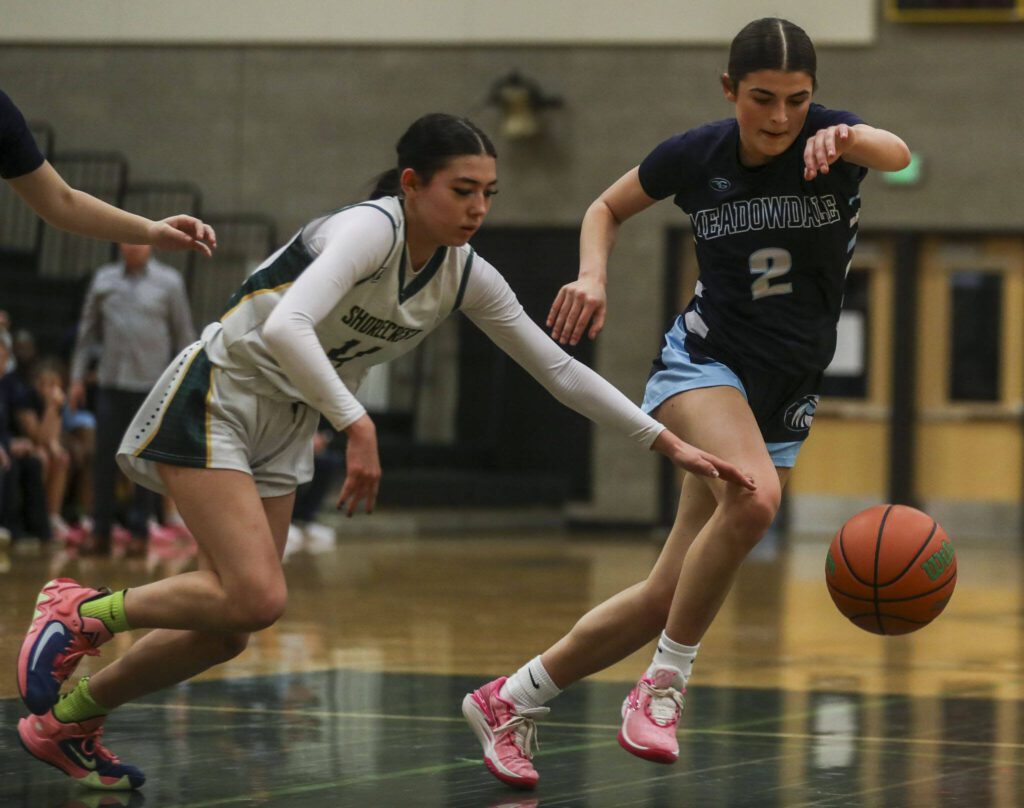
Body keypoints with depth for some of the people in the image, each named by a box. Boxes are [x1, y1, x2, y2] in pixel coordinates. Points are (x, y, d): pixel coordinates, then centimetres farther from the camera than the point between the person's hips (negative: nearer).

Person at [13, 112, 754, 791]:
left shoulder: (467, 276, -1)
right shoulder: (371, 229, -24)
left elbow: (560, 370, 5)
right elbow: (285, 327, -39)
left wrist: (667, 441, 2)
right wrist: (358, 425, -43)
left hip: (284, 432, 8)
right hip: (213, 405, -8)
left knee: (230, 629, 3)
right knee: (257, 599, -21)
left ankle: (67, 720, 18)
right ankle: (80, 613, -3)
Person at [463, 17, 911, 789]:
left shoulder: (830, 137, -11)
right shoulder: (695, 155, -7)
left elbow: (896, 154, -34)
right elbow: (608, 208, 11)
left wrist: (851, 141, -57)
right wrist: (593, 275, -9)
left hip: (786, 398, 2)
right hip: (703, 362, -2)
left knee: (671, 595, 1)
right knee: (752, 497, -35)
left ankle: (511, 700, 18)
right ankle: (664, 684, -20)